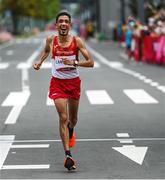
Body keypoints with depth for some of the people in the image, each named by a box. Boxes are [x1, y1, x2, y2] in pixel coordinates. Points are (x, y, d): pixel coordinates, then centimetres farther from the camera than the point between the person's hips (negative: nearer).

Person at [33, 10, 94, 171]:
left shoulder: (77, 41, -11)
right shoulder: (51, 40, -6)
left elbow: (90, 62, -14)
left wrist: (74, 62, -27)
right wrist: (40, 62, 6)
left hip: (74, 82, 1)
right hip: (58, 83, -1)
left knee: (73, 118, 18)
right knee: (63, 118, -14)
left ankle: (70, 131, 55)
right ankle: (68, 155, -15)